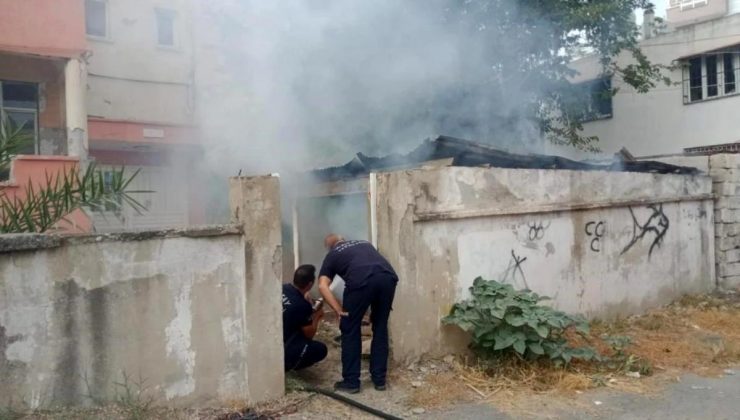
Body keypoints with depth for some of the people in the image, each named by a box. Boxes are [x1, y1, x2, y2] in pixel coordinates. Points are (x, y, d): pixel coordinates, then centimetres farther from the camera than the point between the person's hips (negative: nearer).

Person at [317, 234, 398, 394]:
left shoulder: (332, 255, 27)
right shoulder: (364, 243, 39)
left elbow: (322, 286, 11)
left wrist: (339, 310, 8)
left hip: (361, 280, -4)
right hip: (388, 276, 4)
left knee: (350, 330, 14)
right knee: (380, 329, 20)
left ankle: (351, 382, 19)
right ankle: (379, 379, 26)